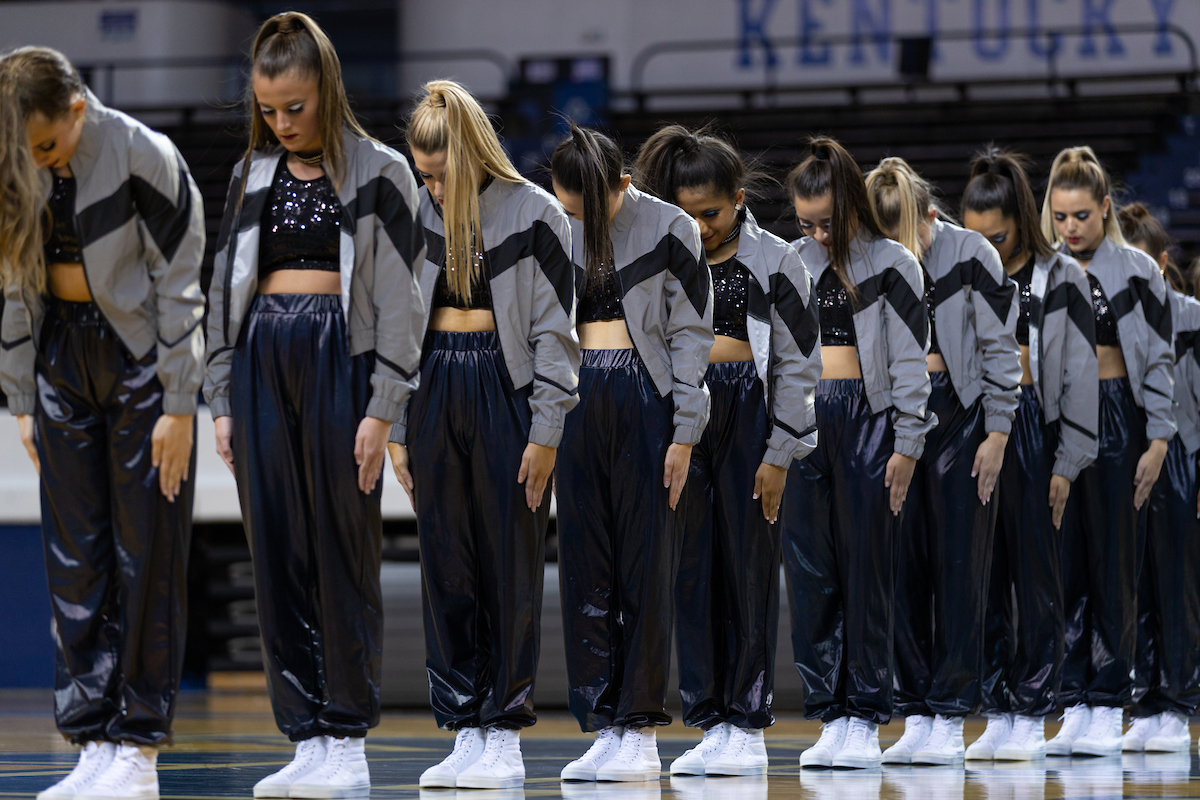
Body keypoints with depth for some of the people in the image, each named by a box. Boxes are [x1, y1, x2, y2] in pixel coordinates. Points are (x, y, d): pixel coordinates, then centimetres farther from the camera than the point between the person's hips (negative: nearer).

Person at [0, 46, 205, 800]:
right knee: (74, 555, 3)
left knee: (146, 553, -3)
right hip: (61, 358, 5)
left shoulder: (143, 159, -17)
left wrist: (178, 406, -12)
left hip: (141, 356, -5)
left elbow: (179, 285, -12)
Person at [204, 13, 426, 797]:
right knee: (278, 556, 1)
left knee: (343, 555, -2)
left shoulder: (378, 173, 0)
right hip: (261, 361, 4)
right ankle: (306, 737, 5)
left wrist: (382, 410, -10)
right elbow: (227, 288, 16)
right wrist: (223, 402, 9)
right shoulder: (252, 175, 13)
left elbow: (399, 297, -4)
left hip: (341, 358, -4)